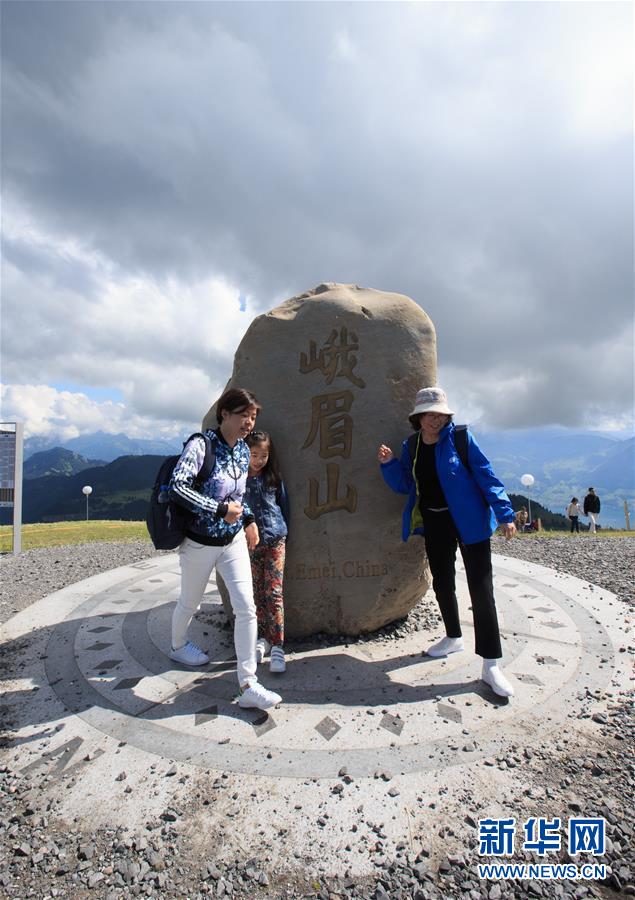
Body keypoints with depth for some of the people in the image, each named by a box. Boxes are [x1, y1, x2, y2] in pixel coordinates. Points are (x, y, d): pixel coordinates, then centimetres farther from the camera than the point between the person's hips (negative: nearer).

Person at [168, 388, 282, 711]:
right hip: (200, 542, -5)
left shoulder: (243, 451, 0)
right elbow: (177, 487, -30)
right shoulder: (200, 445, -21)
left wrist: (249, 519, 4)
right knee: (190, 602, 19)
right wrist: (221, 509, -28)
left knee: (246, 608, -3)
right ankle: (178, 646, 52)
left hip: (234, 540, 5)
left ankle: (248, 686, 7)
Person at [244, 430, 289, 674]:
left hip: (275, 541, 0)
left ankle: (277, 645, 3)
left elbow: (283, 504, 12)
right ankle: (262, 638, 23)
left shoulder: (274, 478, 4)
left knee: (274, 592, -2)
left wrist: (283, 531, 12)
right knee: (256, 593, 9)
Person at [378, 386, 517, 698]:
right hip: (434, 522, 5)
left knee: (480, 588, -5)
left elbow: (486, 475, -10)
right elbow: (404, 485, 9)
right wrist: (389, 463, -8)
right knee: (442, 583, 17)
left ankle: (491, 665, 5)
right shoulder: (411, 445, 5)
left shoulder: (459, 437, -9)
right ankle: (453, 637, 39)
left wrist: (504, 514, -15)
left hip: (467, 520, -5)